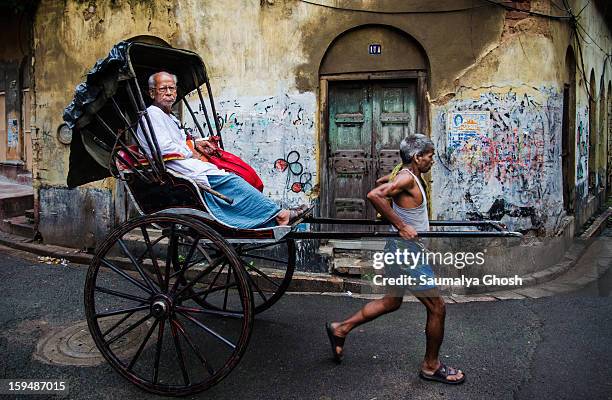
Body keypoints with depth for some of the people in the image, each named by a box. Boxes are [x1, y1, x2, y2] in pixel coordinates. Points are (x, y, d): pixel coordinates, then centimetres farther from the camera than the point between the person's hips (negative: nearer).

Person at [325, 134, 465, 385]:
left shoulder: (403, 175, 10)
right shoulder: (407, 178, -19)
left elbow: (381, 182, 29)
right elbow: (374, 195, -32)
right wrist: (401, 226, -28)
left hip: (400, 248, 10)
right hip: (406, 250, -10)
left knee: (391, 302, 22)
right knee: (437, 307, 1)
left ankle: (340, 329, 27)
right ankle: (431, 366, 16)